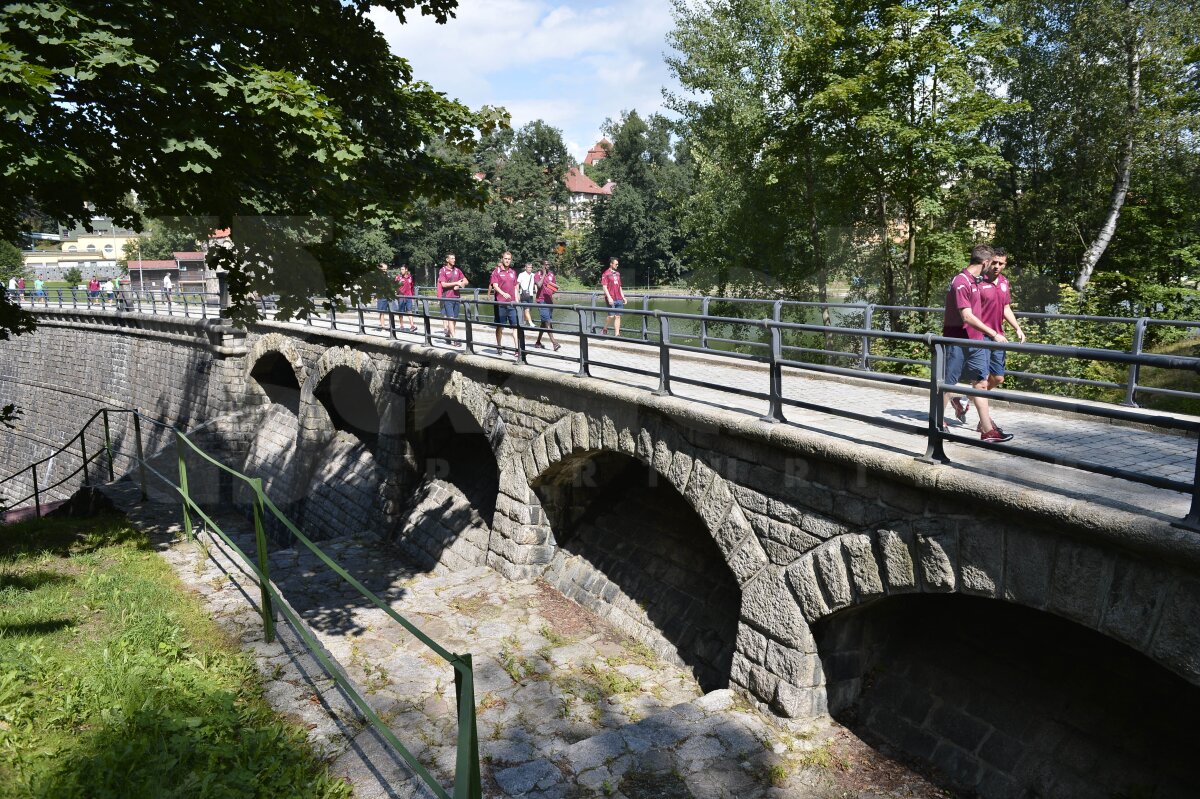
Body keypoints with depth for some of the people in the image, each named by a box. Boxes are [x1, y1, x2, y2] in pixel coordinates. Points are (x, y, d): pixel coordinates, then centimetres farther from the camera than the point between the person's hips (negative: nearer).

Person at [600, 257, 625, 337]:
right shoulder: (606, 274, -5)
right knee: (611, 316, -11)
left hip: (619, 299, 7)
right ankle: (604, 330, 11)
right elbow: (604, 286, -10)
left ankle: (617, 334, 6)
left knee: (618, 316, 4)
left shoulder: (617, 274, 17)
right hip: (611, 299, -7)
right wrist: (609, 297, -19)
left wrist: (623, 297, 18)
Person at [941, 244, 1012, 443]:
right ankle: (938, 423, 17)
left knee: (981, 383, 5)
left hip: (975, 341, 9)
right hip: (957, 341, -9)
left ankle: (987, 430, 6)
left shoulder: (974, 281, 13)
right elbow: (967, 316, -23)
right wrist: (993, 334, -24)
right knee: (948, 383, 3)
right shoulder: (961, 283, -17)